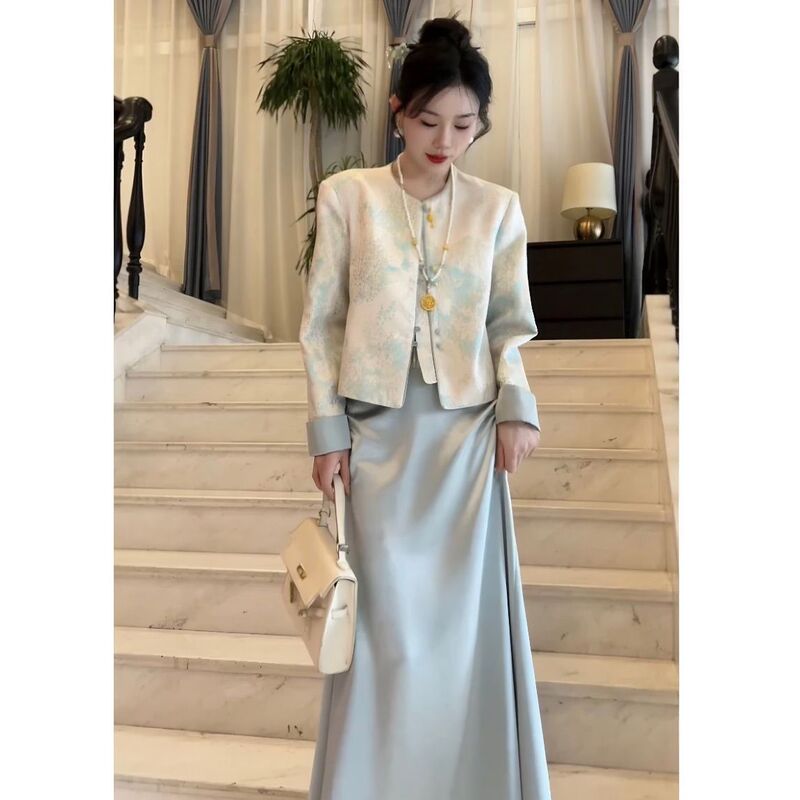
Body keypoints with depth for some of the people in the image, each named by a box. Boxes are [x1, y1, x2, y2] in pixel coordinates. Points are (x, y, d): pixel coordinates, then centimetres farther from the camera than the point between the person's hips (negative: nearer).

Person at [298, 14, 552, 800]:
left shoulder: (497, 207, 5)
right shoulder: (347, 195, 1)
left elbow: (511, 325, 8)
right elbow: (321, 323, 1)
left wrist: (518, 408, -7)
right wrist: (326, 430, -4)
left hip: (468, 432, 2)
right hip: (379, 431, -1)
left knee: (468, 613, 8)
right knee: (387, 616, 4)